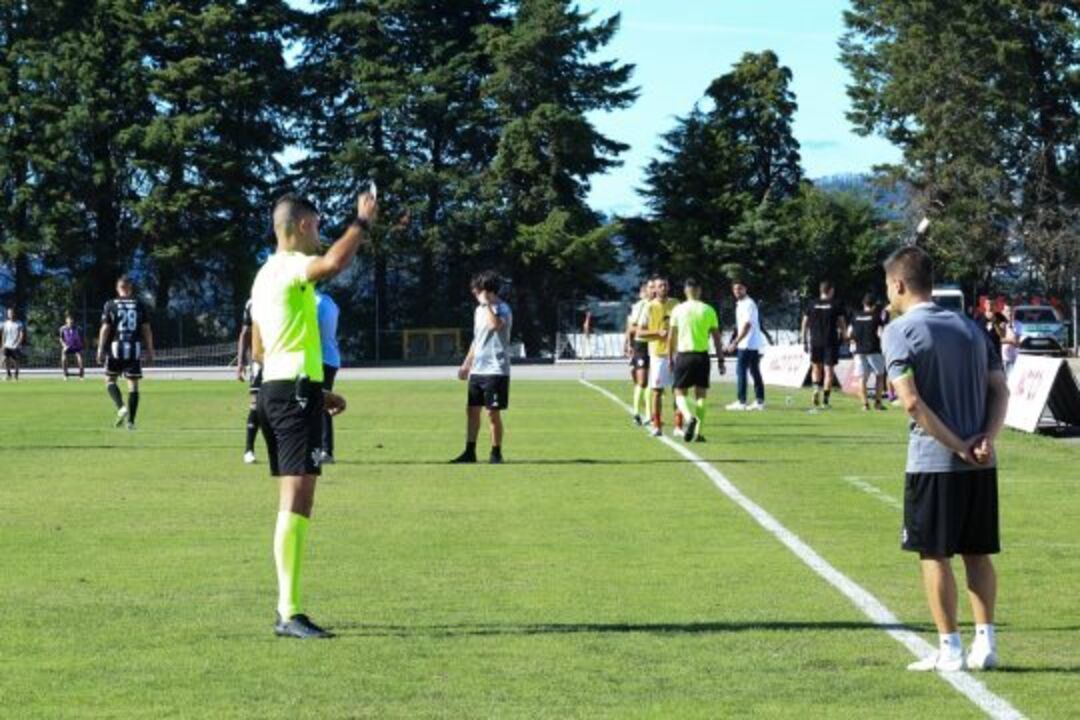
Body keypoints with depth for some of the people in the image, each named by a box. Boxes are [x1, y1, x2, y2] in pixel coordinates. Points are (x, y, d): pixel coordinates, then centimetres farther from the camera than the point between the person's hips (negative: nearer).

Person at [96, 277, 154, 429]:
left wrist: (100, 349, 0)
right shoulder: (140, 306, 6)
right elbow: (146, 330, 4)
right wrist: (150, 351, 8)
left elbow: (105, 329, -3)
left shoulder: (111, 305, 2)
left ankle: (121, 407, -11)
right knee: (133, 384, 5)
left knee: (110, 380, 13)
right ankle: (131, 421, 1)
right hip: (135, 349, 1)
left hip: (116, 348, -1)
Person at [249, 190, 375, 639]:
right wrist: (363, 222, -17)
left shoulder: (267, 275, 20)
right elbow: (334, 262, -34)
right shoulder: (291, 267, -11)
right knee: (297, 501, -13)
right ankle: (289, 614, -18)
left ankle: (288, 608, 18)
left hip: (275, 390, 10)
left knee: (293, 502, 15)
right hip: (295, 394, -10)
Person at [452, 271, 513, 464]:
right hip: (477, 369, 8)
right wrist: (467, 364, 22)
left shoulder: (502, 309, -11)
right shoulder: (479, 310, 15)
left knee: (493, 412, -4)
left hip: (495, 370, -8)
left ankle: (496, 453, 6)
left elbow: (494, 325, -34)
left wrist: (486, 303, -24)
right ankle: (470, 452, 13)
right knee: (472, 409, 7)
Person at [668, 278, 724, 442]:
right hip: (702, 355, 1)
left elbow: (672, 337, 1)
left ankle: (690, 418, -24)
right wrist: (720, 360, 8)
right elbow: (717, 338, 2)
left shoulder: (678, 310, -1)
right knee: (701, 394, 10)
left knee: (680, 393, 5)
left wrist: (670, 358, 11)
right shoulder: (708, 310, 1)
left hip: (684, 355, -1)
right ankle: (698, 433, 6)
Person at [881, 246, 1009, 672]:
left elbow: (912, 401, -16)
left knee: (935, 555, 2)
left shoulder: (900, 332, -6)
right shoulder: (969, 327, 13)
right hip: (980, 463, 6)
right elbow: (1000, 390, 6)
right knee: (977, 553, 13)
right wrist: (987, 438, -5)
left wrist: (956, 445, -13)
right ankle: (985, 642, 10)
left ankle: (949, 649, 3)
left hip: (933, 462, -6)